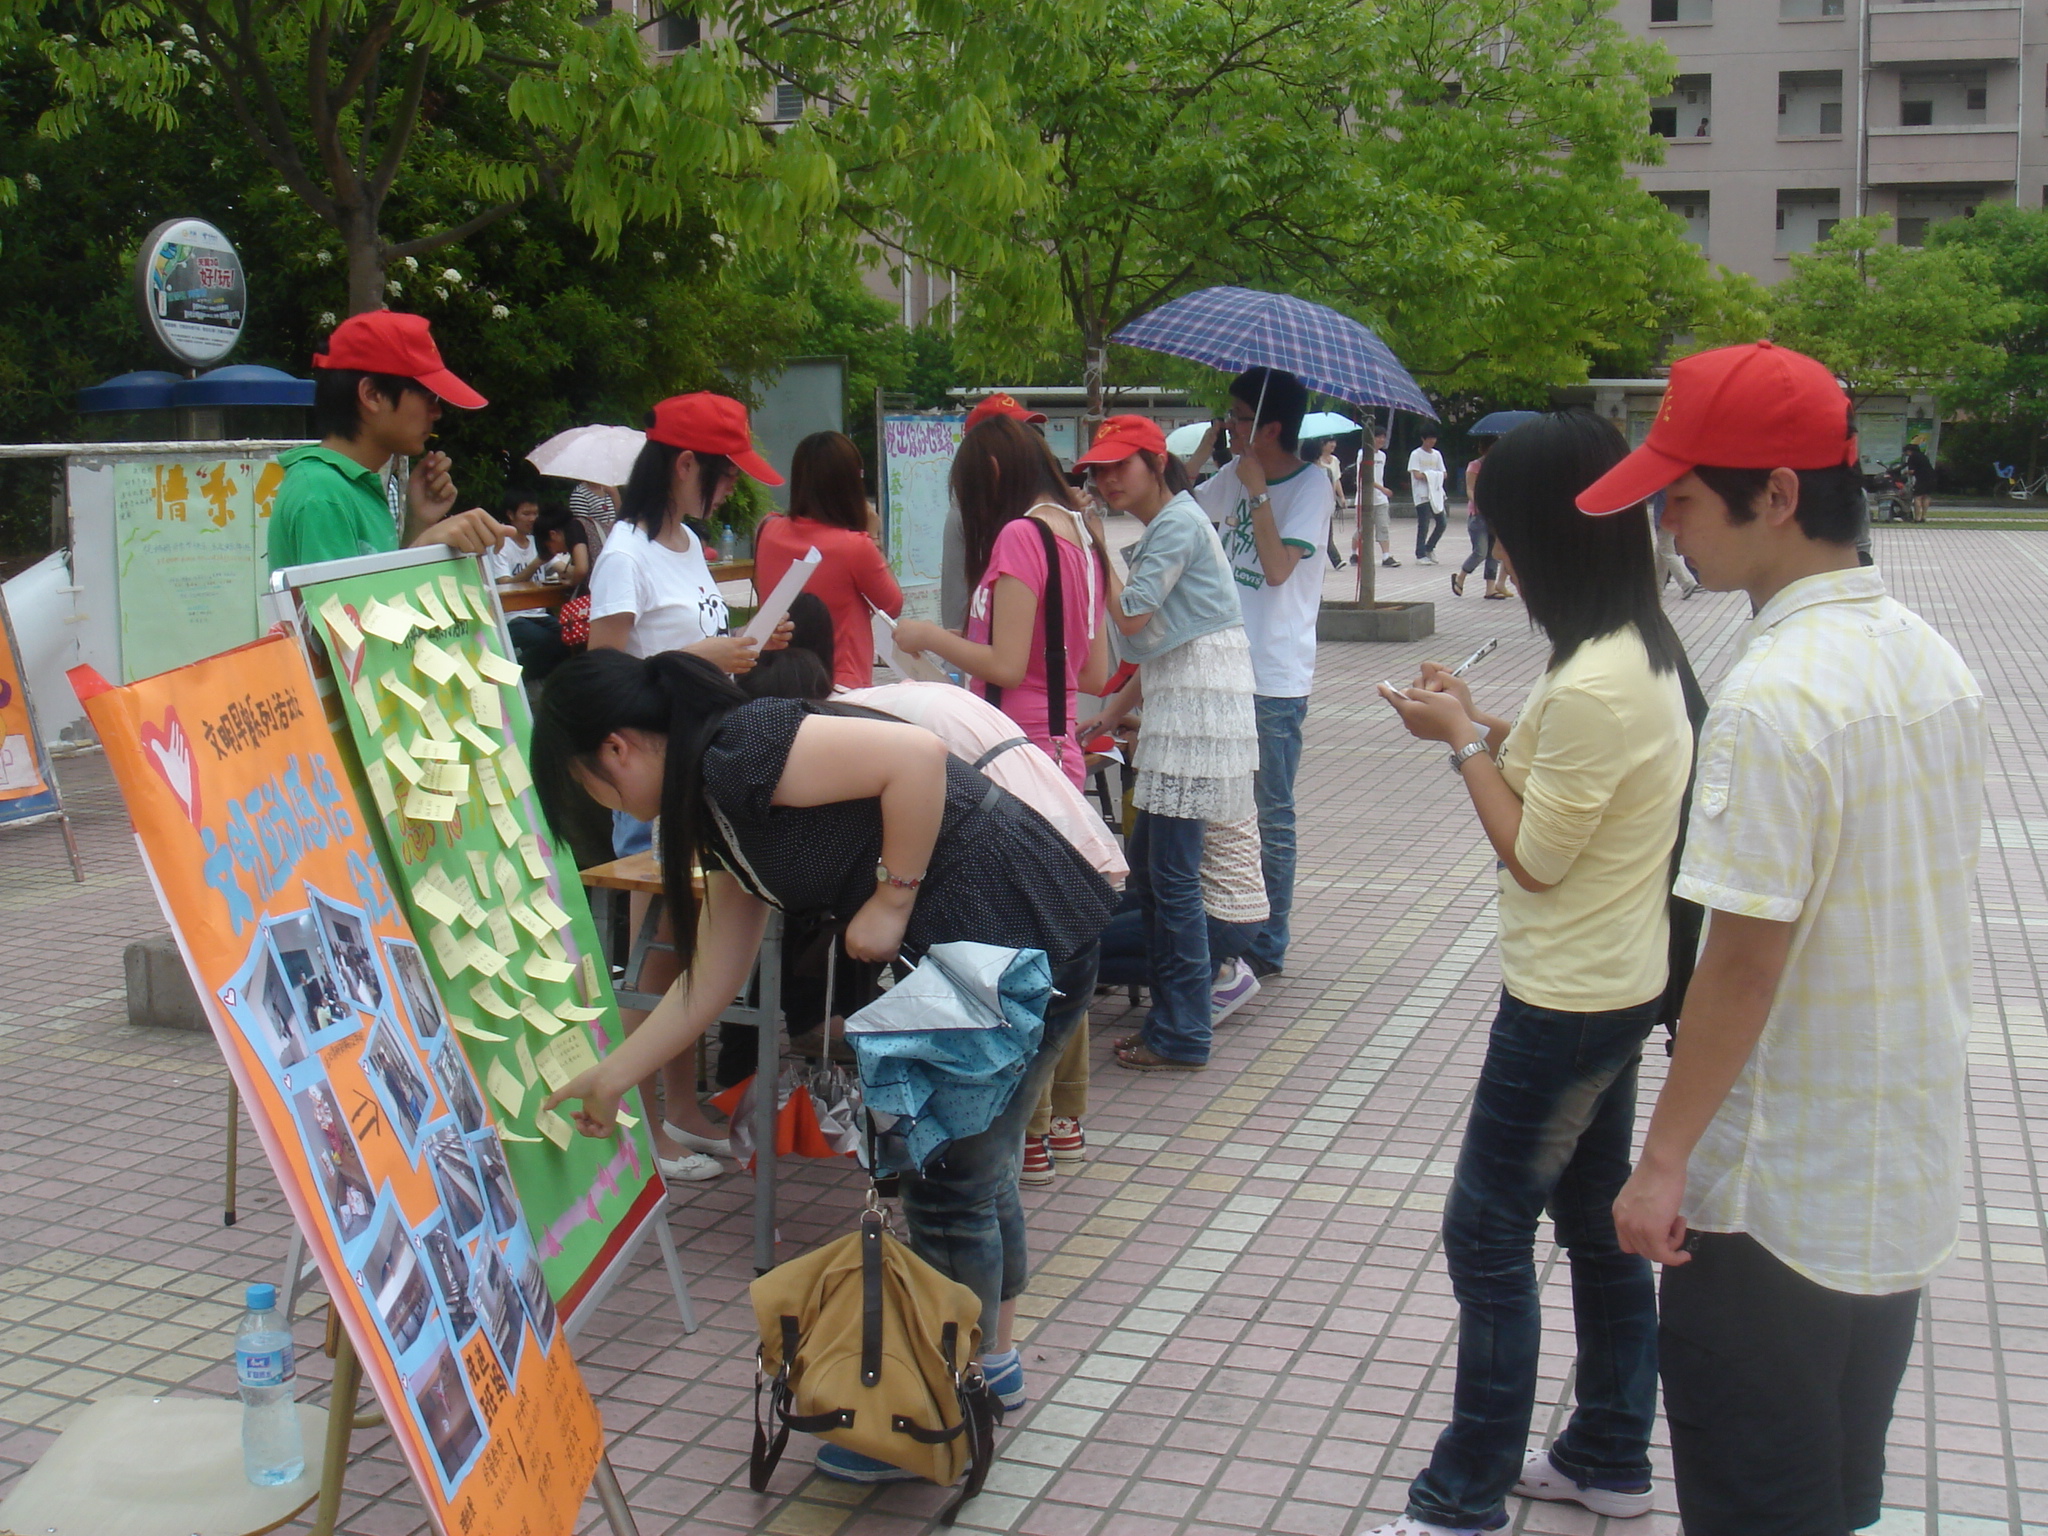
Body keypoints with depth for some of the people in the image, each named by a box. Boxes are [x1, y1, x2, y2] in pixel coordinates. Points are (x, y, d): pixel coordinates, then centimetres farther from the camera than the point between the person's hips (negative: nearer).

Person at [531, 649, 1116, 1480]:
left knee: (949, 1186, 2)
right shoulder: (718, 809, 15)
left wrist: (890, 901, -18)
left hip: (1014, 935, -10)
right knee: (977, 1169, 22)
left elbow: (918, 755, -26)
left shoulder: (738, 752, -16)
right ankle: (994, 1361, 40)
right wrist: (611, 1077, 23)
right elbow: (712, 978, 19)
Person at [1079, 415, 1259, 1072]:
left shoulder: (1179, 521, -10)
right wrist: (1113, 711, 17)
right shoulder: (1161, 528, 20)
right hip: (1176, 709, 10)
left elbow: (1130, 617, -16)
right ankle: (1171, 1014, 22)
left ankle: (1183, 1035, 2)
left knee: (1173, 874, -6)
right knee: (1147, 866, 13)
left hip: (1199, 706, -10)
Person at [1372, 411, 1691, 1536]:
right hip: (1616, 980, 10)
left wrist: (1463, 739, -10)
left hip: (1568, 1000, -10)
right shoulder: (1643, 650, 5)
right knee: (1596, 1219, 19)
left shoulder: (1593, 687, -27)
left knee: (1487, 1232, 0)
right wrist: (1488, 730, 4)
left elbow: (1534, 853, -20)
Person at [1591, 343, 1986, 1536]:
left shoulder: (1775, 698, -24)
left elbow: (1745, 962, -23)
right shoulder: (1934, 659, 3)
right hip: (1910, 1170, 8)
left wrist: (1664, 1161, -14)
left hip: (1780, 1195, -8)